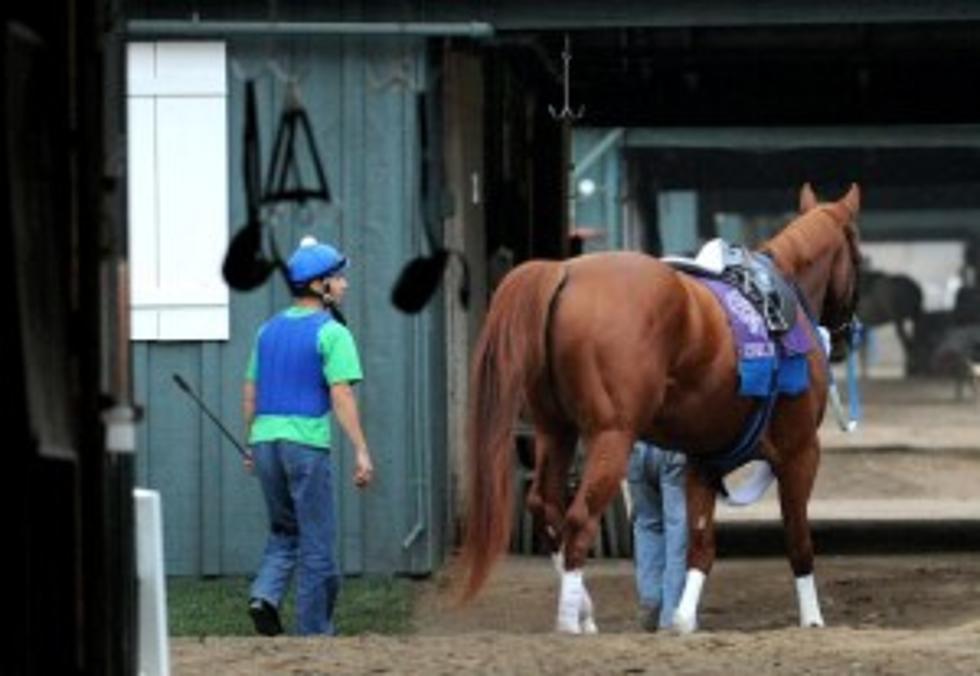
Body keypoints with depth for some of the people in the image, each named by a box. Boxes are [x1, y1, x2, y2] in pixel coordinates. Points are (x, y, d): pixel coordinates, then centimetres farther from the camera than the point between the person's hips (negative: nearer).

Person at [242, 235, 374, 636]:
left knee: (284, 531, 19)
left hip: (265, 440, 6)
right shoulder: (331, 333, -8)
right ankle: (314, 630, 5)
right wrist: (361, 452, -14)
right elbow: (342, 396, -15)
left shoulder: (269, 330, 13)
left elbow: (250, 395, 17)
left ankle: (265, 595, -5)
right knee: (317, 541, 3)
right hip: (306, 442, -6)